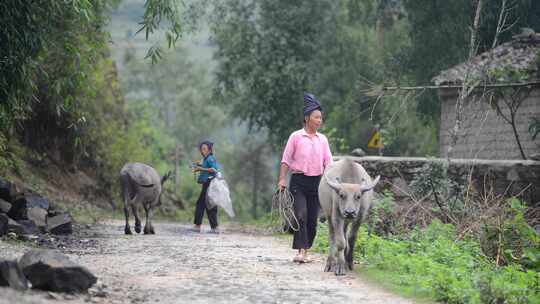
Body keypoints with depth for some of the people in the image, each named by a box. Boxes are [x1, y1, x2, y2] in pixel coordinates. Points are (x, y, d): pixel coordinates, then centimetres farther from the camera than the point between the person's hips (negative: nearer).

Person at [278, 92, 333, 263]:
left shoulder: (322, 139, 12)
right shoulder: (296, 137, 0)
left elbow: (328, 163, 11)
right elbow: (286, 160, 0)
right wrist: (282, 179, -10)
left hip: (316, 182, 4)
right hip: (298, 180, -4)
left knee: (313, 219, 4)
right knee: (301, 215, -15)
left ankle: (305, 251, 14)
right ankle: (301, 251, -18)